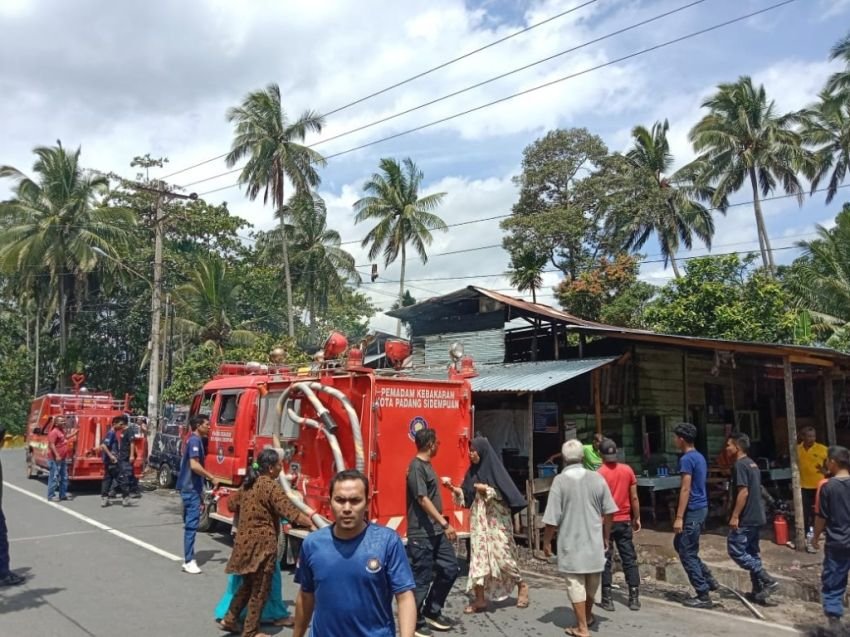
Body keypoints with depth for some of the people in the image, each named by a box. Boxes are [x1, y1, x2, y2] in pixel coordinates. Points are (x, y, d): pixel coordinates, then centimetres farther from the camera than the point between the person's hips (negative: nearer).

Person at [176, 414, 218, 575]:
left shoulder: (193, 440, 15)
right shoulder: (195, 440, -15)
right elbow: (194, 465, -26)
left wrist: (201, 493, 22)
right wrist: (212, 478, -18)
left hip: (191, 488, 10)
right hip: (191, 488, -10)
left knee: (190, 523, 13)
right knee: (192, 524, -8)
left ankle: (188, 559, 19)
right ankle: (189, 561, -5)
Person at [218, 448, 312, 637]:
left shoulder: (248, 483, 8)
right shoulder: (272, 486, -17)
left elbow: (232, 503, 22)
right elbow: (291, 513, -24)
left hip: (245, 541, 8)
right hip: (262, 544, -8)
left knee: (248, 585, 24)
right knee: (259, 590, 6)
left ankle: (230, 620, 30)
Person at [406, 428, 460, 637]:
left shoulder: (427, 465, 13)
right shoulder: (416, 467, -16)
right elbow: (423, 499, -23)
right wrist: (445, 523, -26)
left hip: (436, 531, 10)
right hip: (422, 534, -10)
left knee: (450, 568, 11)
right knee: (422, 578, 0)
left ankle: (432, 612, 25)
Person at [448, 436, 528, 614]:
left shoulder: (495, 468, -11)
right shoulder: (472, 471, 7)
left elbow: (507, 493, -15)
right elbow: (466, 495, 10)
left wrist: (486, 489, -22)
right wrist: (453, 488, -6)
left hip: (496, 520, -6)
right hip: (478, 521, 6)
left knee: (502, 555, -3)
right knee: (478, 556, 3)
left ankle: (521, 585, 22)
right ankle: (480, 599, 8)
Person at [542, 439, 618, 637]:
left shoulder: (560, 480, -14)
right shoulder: (597, 478, -3)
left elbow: (552, 518, -14)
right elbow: (608, 512, 3)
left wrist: (546, 541, 0)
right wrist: (606, 537, 17)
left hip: (571, 542, -4)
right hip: (594, 540, 4)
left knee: (575, 584, 6)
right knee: (592, 582, 20)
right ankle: (588, 617, 39)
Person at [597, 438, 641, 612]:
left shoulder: (599, 473, -12)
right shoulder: (627, 470, -1)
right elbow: (634, 497, 2)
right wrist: (637, 518, 13)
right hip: (624, 521, 3)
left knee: (605, 561, 4)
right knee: (629, 559, 10)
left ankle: (607, 599, 7)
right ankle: (634, 598, 11)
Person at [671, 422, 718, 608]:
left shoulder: (687, 459, -17)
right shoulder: (699, 457, 13)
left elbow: (685, 489, -20)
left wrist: (679, 517, -19)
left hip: (692, 510, -10)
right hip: (701, 508, 10)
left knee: (687, 553, 0)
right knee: (680, 545, 20)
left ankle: (703, 596, 5)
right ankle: (709, 580, 20)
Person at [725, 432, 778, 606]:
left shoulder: (740, 465, -16)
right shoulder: (753, 464, 14)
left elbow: (743, 492, -22)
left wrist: (735, 516, -20)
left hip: (745, 518, -10)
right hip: (756, 517, 10)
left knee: (735, 550, -5)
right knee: (752, 552, 13)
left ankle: (767, 580, -6)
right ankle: (758, 590, 15)